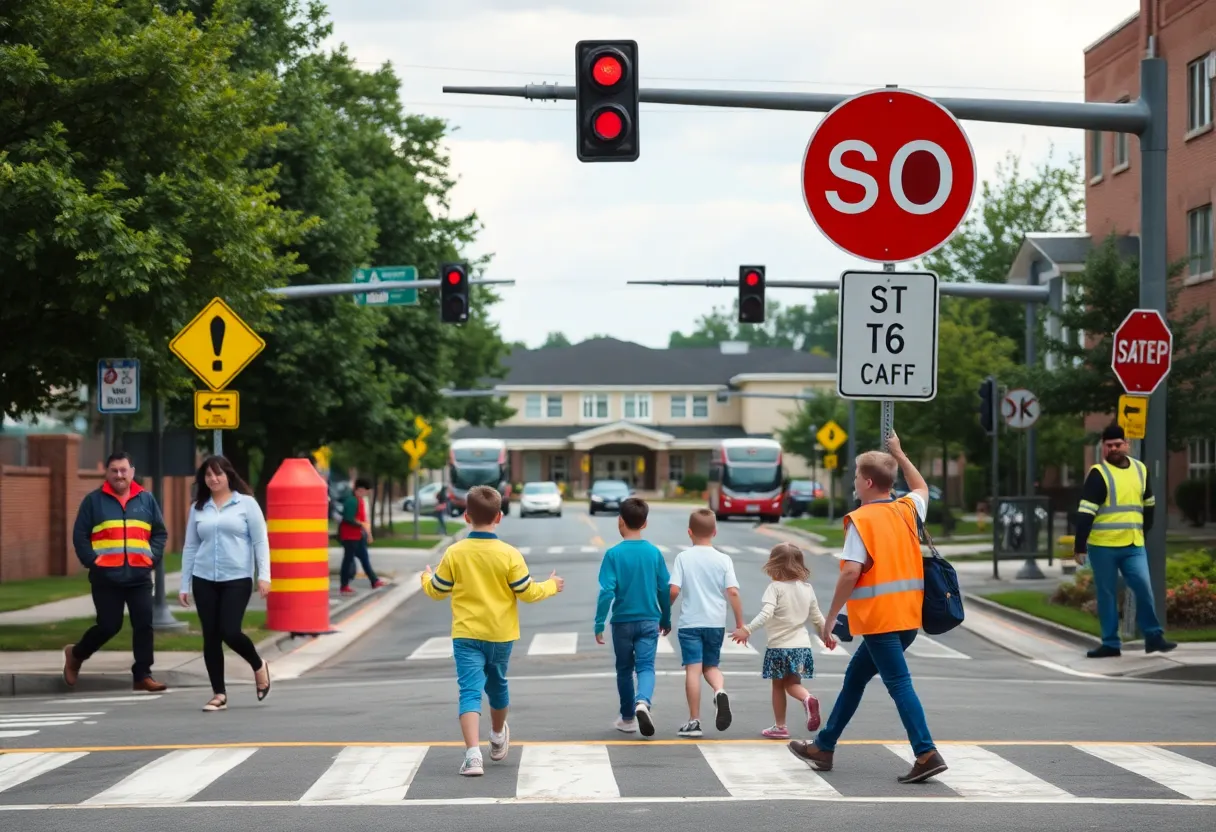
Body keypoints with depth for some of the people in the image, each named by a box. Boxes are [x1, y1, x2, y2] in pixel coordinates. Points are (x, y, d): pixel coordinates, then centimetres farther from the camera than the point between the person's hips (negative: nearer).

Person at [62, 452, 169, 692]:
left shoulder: (146, 499, 10)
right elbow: (80, 535, 2)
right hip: (106, 577, -3)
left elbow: (160, 533, 13)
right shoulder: (94, 500, 2)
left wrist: (152, 558, -1)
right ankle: (76, 654, 26)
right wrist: (91, 561, -9)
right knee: (109, 626, -1)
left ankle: (142, 675, 3)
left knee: (143, 625, -4)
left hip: (139, 576, 3)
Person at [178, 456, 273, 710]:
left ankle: (258, 666, 15)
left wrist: (264, 575, -11)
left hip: (237, 579, -4)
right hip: (204, 580, 4)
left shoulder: (246, 503, 1)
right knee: (211, 637, 2)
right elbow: (190, 548, 13)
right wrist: (184, 585, 10)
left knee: (230, 632, -14)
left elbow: (260, 541, -1)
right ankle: (219, 694, 9)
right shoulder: (198, 508, 10)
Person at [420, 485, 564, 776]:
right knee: (497, 684, 24)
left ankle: (472, 754, -25)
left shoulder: (454, 553, -8)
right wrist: (551, 586, 14)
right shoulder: (509, 555, -9)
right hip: (501, 635, 2)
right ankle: (498, 738, 48)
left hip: (466, 635, -2)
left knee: (470, 691, -8)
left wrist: (426, 578, 24)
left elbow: (437, 591, 1)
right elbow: (527, 592, -6)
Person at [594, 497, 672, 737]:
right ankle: (643, 702, -32)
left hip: (622, 621, -1)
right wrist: (666, 619, 16)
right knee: (646, 666, -3)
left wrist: (599, 624, -8)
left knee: (624, 669, 14)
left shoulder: (614, 554, -10)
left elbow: (607, 591, -14)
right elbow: (665, 589, 3)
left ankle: (628, 719, 25)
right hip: (649, 621, 1)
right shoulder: (654, 552, -2)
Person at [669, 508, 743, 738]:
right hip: (716, 622, 2)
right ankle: (720, 692, -15)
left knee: (693, 669, -2)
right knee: (711, 666, 17)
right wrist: (740, 624, 0)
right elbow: (733, 592, -7)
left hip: (690, 622, -2)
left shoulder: (683, 558, -4)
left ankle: (694, 721, -2)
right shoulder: (723, 560, 0)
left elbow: (674, 590, -10)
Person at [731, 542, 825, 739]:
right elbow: (817, 617, 14)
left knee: (778, 686, 9)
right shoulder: (807, 588, 6)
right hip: (802, 645, 5)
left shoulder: (775, 588, -12)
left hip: (779, 646, -5)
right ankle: (807, 699, -19)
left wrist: (747, 629, -28)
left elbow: (766, 614, -26)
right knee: (792, 684, 13)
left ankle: (780, 726, 15)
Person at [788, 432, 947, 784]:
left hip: (879, 617, -8)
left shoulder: (861, 519, -10)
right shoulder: (907, 510, 9)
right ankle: (824, 747, 28)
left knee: (899, 683, -8)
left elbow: (851, 572, -18)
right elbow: (921, 488, 33)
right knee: (855, 676, 19)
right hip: (909, 615, 8)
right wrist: (898, 452, 40)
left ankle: (926, 754, -17)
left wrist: (830, 619, -12)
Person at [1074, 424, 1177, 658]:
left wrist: (1144, 529, 23)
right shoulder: (1098, 474, -6)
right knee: (1106, 595, 2)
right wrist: (1079, 545, -14)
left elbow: (1149, 504, 26)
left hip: (1133, 546, 4)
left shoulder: (1140, 470, 10)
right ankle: (1110, 643, 8)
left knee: (1144, 588, -5)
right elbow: (1085, 512, -10)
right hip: (1103, 546, -3)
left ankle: (1154, 637, 5)